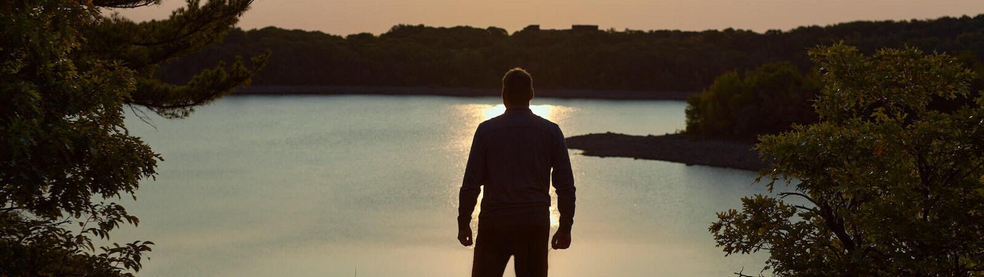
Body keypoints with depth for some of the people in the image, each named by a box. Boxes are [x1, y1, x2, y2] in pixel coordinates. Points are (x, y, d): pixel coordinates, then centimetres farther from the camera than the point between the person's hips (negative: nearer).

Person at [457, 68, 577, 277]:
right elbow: (565, 185, 0)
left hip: (495, 222, -1)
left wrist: (463, 223, 5)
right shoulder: (551, 131, 1)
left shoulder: (486, 130, -2)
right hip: (536, 223, 1)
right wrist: (565, 226, 8)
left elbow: (471, 183, -3)